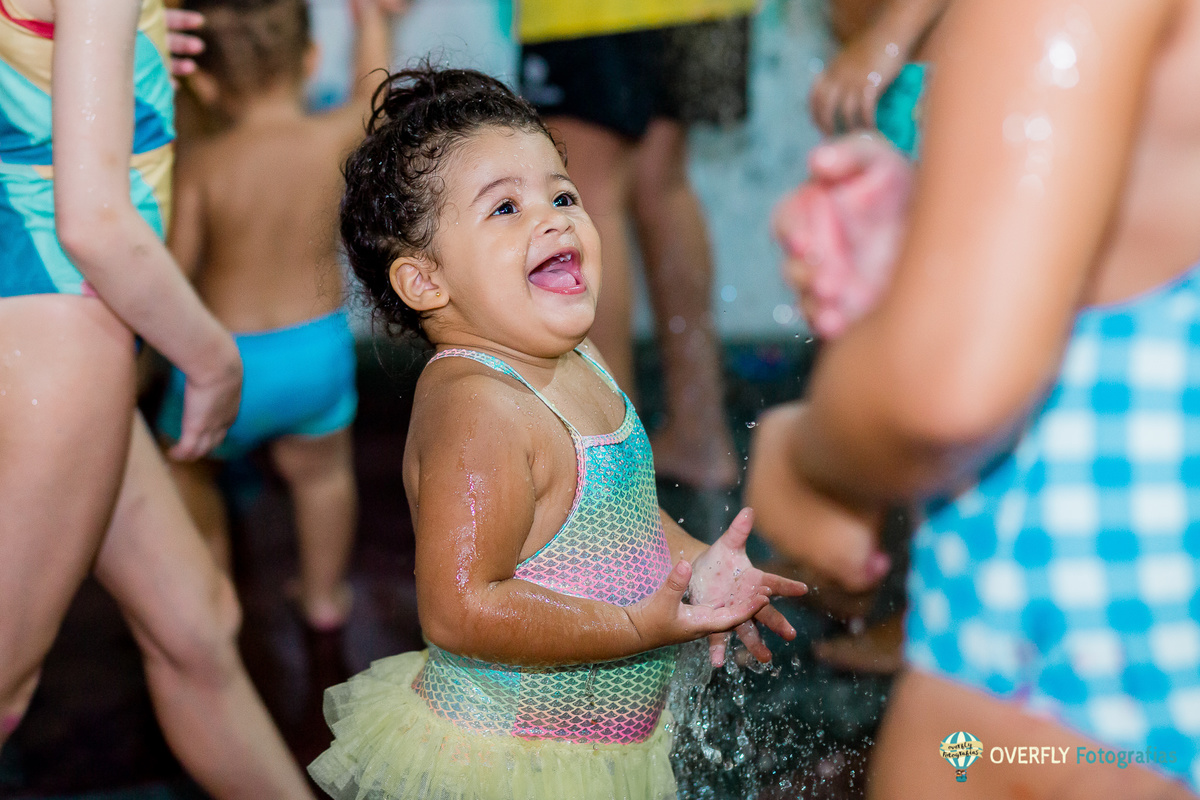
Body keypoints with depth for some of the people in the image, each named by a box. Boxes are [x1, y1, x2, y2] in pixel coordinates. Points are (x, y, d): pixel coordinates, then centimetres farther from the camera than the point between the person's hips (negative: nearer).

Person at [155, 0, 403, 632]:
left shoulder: (200, 165, -19)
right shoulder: (334, 139, -13)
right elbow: (372, 91, 10)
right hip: (318, 344, 2)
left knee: (187, 466, 25)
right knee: (321, 468, 26)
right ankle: (323, 593, 39)